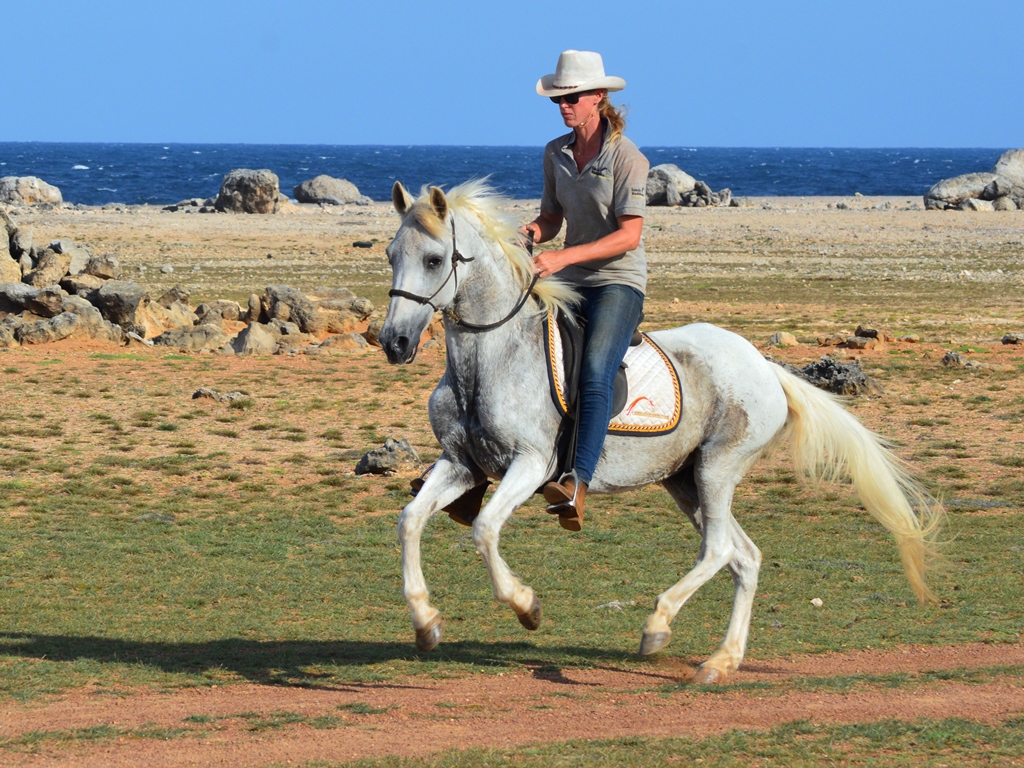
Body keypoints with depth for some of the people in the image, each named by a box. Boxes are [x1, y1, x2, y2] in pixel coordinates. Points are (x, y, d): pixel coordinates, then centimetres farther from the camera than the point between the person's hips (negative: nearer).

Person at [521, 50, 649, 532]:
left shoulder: (627, 158, -11)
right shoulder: (556, 153, 9)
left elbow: (629, 236, -17)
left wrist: (564, 257, -26)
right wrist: (535, 232, -7)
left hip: (619, 281, -7)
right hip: (568, 283, 7)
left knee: (594, 374, -28)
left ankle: (577, 484, -42)